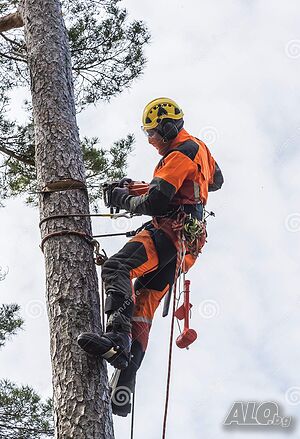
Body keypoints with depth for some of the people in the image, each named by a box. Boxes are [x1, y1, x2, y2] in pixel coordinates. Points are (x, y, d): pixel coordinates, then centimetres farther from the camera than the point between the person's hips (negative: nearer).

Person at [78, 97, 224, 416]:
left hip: (169, 229, -10)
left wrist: (125, 200, -2)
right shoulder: (199, 148, 22)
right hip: (185, 242, 10)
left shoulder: (179, 155, -10)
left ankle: (117, 337, -47)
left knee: (116, 268, -27)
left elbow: (155, 202, -19)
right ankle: (126, 384, -4)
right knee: (143, 306, 4)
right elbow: (216, 180, 43)